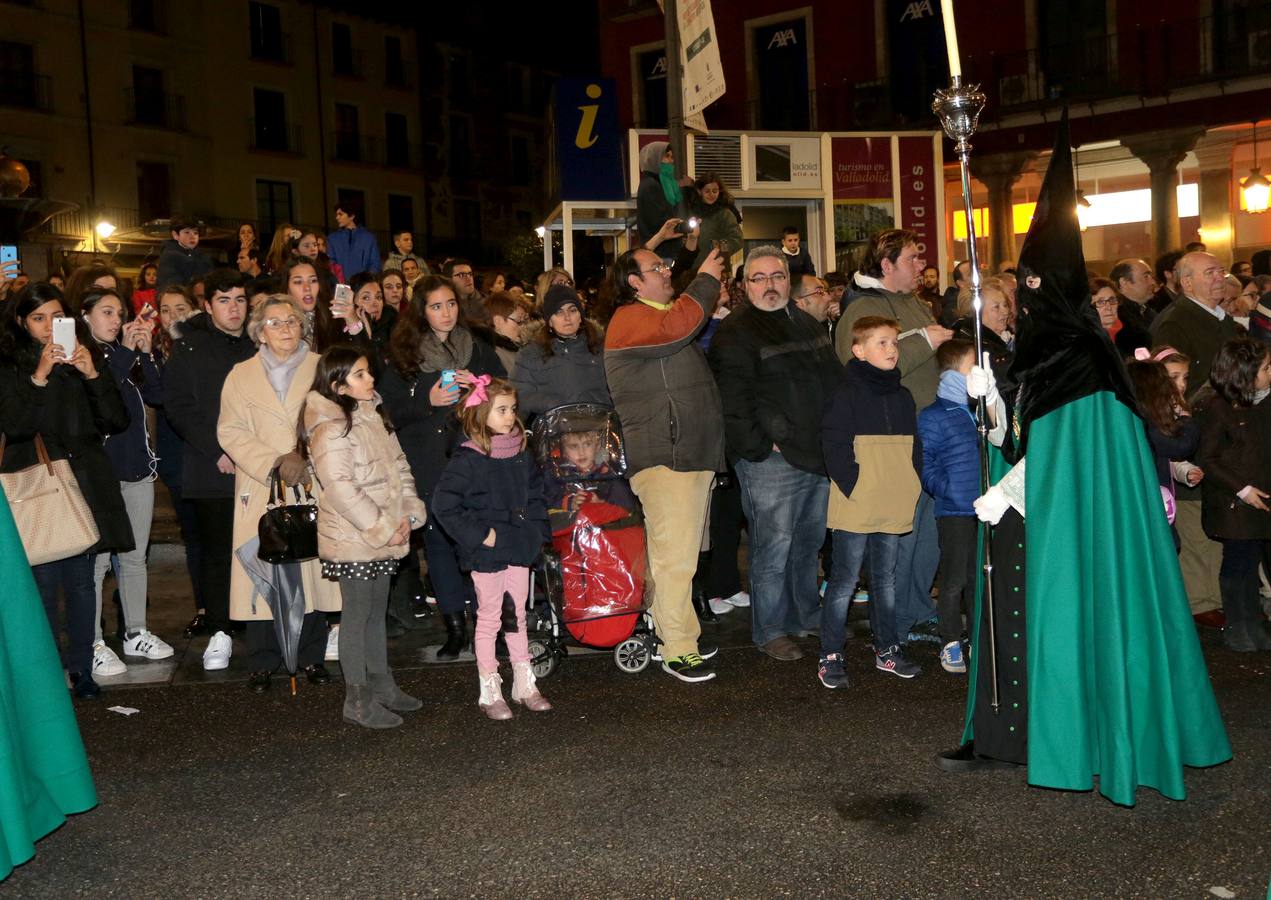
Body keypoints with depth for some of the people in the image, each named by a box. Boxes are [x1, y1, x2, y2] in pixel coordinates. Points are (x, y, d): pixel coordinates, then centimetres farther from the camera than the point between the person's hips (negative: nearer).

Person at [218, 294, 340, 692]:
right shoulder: (241, 376, 10)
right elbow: (230, 432, 2)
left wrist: (308, 460, -12)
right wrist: (274, 462, -11)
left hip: (313, 489, 0)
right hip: (262, 492, 0)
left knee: (312, 570, 2)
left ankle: (311, 656, 15)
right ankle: (262, 663, 8)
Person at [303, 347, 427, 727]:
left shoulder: (373, 416, 10)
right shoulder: (331, 429, -18)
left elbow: (399, 465, 13)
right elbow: (341, 489, -23)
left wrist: (408, 513, 0)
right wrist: (384, 528, -19)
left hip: (383, 535, 8)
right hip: (352, 539, -8)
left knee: (377, 610, 18)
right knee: (357, 615, 1)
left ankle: (381, 684, 31)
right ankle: (358, 700, 11)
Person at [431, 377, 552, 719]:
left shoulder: (520, 453, 5)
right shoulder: (467, 459, -15)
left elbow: (535, 492, 18)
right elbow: (443, 504, -18)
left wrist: (537, 529, 6)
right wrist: (479, 535, -18)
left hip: (519, 549, 6)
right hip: (487, 553, -6)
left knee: (517, 615, 15)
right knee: (489, 618, 4)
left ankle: (525, 684, 25)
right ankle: (490, 690, 15)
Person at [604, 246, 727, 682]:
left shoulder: (660, 312, 25)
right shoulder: (629, 319, -8)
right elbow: (675, 328, -26)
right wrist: (705, 280, -16)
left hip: (691, 455, 10)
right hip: (663, 458, -10)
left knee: (681, 554, 14)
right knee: (674, 556, -11)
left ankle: (678, 632, 22)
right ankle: (677, 650, -7)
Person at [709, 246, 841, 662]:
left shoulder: (809, 325, 16)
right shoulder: (735, 332, -10)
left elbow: (835, 381, 24)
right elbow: (733, 402, -16)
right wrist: (760, 448, -17)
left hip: (817, 455, 8)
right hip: (771, 459, -8)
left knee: (810, 541, 18)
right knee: (773, 547, -4)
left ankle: (807, 614, 34)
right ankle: (770, 631, 9)